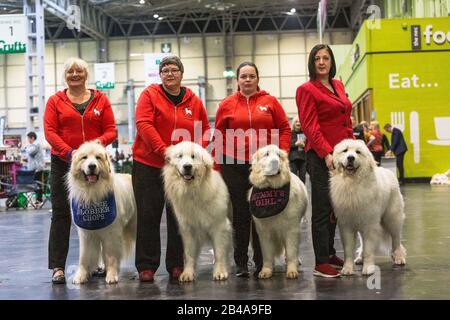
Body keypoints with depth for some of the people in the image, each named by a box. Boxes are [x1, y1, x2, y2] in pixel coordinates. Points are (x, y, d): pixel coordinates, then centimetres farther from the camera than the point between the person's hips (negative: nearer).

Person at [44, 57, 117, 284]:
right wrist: (68, 151, -19)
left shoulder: (100, 100, 7)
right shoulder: (55, 101, 4)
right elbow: (49, 131, -4)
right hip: (63, 163, -1)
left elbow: (110, 130, 2)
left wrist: (97, 144, -18)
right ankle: (57, 266, 1)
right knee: (61, 214, -2)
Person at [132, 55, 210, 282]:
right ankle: (146, 266, 10)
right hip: (148, 165, -2)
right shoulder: (150, 94, -2)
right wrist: (164, 150, -22)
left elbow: (204, 131, 13)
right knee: (148, 217, 2)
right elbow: (144, 124, -13)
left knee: (178, 217, 8)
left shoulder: (194, 101, 7)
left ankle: (177, 265, 19)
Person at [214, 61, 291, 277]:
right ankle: (241, 263, 14)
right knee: (240, 214, 5)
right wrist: (218, 163, 2)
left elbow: (284, 128, 7)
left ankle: (262, 262, 15)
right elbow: (219, 137, 7)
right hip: (234, 166, 0)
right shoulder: (226, 105, 6)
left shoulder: (270, 101, 5)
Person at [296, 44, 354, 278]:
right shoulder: (307, 89, -5)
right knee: (323, 210, -5)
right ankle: (321, 263, -1)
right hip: (321, 157, -7)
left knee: (335, 208, 12)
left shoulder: (338, 86, 16)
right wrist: (326, 153, -21)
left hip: (342, 155, 7)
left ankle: (330, 253, 23)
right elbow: (311, 127, -13)